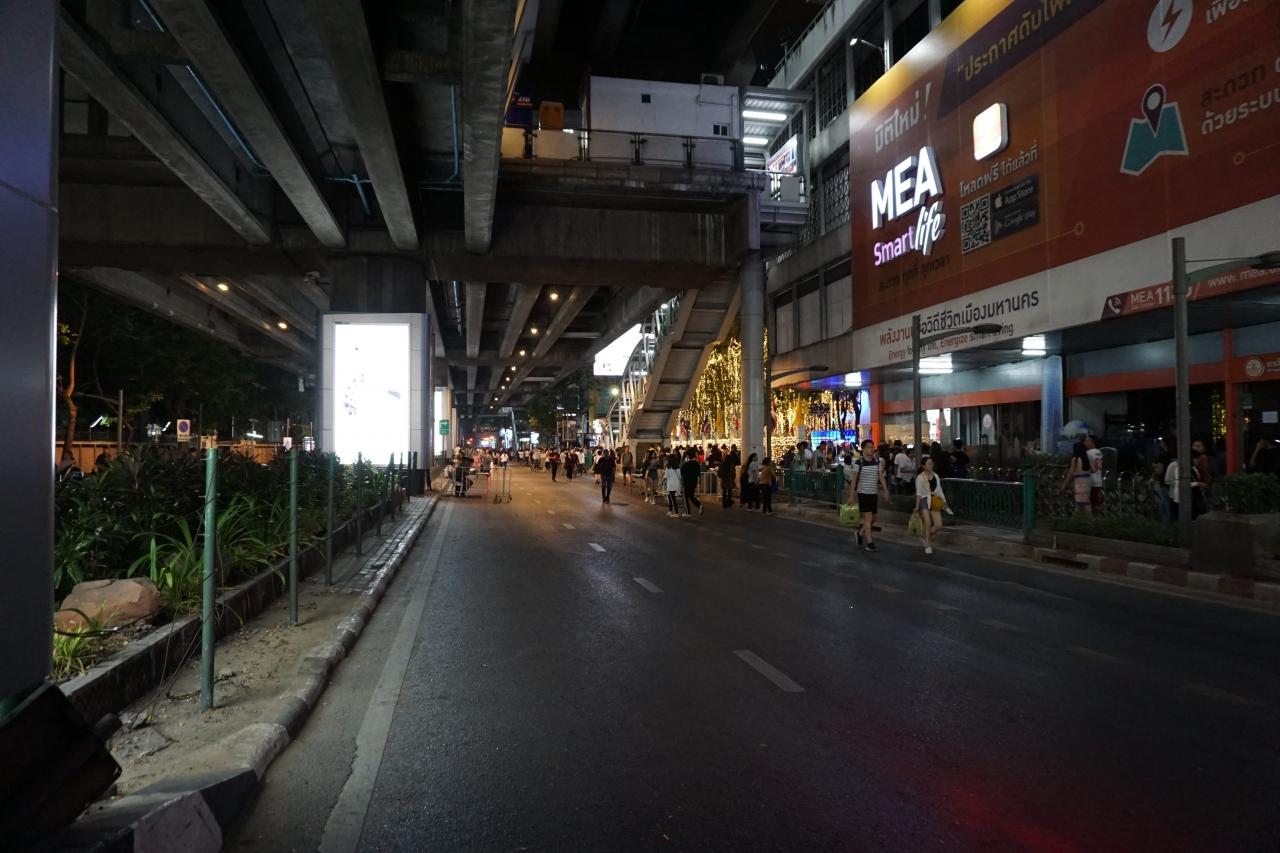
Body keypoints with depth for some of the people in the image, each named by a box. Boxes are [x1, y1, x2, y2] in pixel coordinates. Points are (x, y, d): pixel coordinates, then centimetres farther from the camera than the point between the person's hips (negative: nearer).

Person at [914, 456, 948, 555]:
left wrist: (944, 500, 5)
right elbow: (918, 493, -8)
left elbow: (939, 489, 15)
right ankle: (928, 545, 6)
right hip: (924, 500, -5)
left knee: (939, 526, -3)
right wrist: (917, 506, -12)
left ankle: (928, 537, 26)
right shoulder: (920, 477, -5)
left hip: (935, 502, 5)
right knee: (928, 523, -10)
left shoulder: (936, 476, 10)